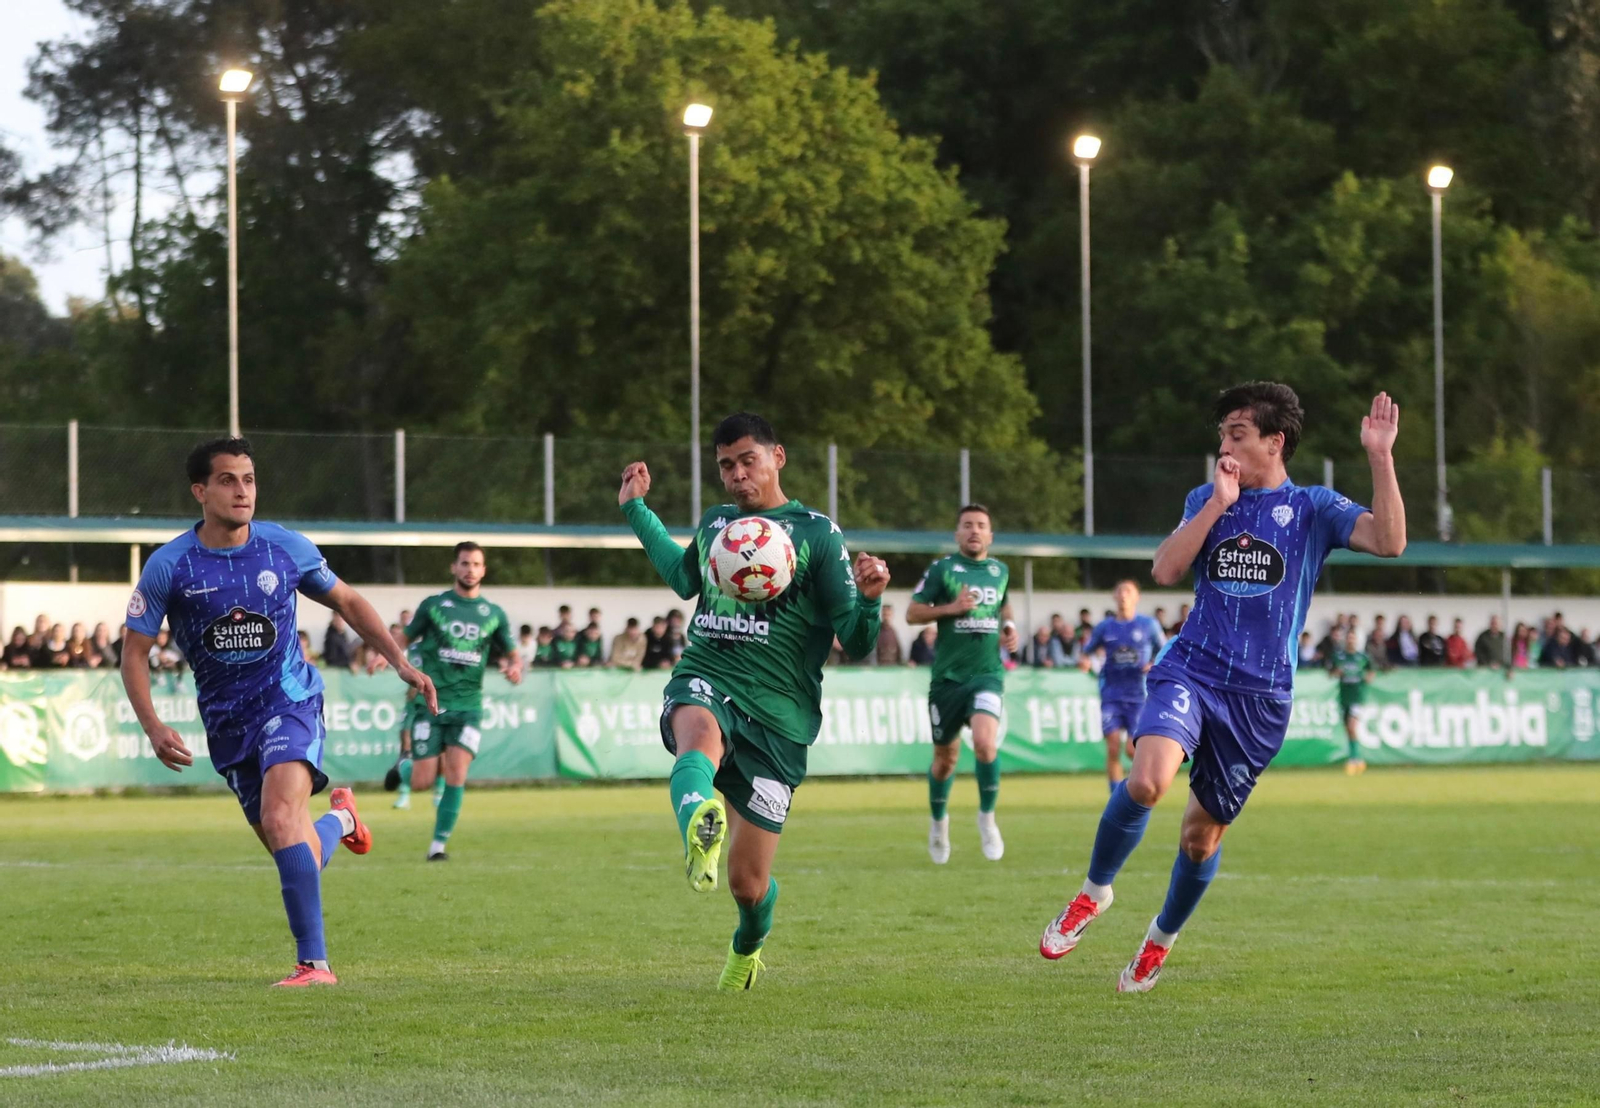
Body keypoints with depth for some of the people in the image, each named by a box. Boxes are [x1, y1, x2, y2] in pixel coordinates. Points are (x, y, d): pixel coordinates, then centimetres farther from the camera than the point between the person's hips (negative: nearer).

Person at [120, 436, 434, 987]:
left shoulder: (286, 548, -6)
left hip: (289, 701, -2)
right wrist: (153, 726, -14)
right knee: (296, 855, 6)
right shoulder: (169, 566, -8)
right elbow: (135, 652, 0)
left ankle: (313, 962, -26)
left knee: (279, 818, -28)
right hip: (226, 723, 2)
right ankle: (339, 818, 44)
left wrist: (401, 663, 0)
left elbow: (348, 601, 10)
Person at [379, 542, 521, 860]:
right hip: (431, 702, -1)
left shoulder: (494, 614, 7)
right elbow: (407, 637, 10)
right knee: (422, 782, -4)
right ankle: (404, 768, 33)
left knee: (456, 776, -13)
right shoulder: (434, 605, 2)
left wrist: (515, 667, -7)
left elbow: (511, 653, 16)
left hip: (468, 705, 1)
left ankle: (439, 843, -2)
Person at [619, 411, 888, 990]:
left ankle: (747, 946, 39)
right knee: (701, 739, -40)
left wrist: (868, 598, -24)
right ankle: (700, 827, -74)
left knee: (748, 884, 2)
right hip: (705, 683, 2)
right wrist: (637, 510, 41)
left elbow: (856, 644, -3)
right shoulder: (714, 523, 15)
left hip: (776, 717, -2)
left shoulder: (816, 533, 1)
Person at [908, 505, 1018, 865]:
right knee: (945, 757, 9)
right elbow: (912, 613, -3)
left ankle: (987, 816, -2)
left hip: (987, 673, 1)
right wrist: (951, 608, -16)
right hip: (948, 675, -1)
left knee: (985, 742, -23)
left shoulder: (1000, 570, 10)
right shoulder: (941, 569, -2)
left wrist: (1009, 628, 9)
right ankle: (939, 821, 35)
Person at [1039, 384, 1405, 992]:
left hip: (1260, 697, -1)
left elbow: (1389, 541, -14)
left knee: (1203, 830, 8)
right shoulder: (1207, 500, 12)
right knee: (1147, 780, -27)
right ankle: (1094, 891, -3)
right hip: (1191, 670, 1)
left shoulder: (1312, 508, 3)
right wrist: (1219, 503, -7)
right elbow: (1165, 570, -3)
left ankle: (1160, 941, 34)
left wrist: (1380, 457, -22)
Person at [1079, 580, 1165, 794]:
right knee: (1113, 749, -10)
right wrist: (1084, 661, -8)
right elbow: (1086, 653, 15)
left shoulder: (1149, 625, 2)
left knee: (1133, 750, -9)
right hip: (1112, 695, 1)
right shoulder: (1105, 628, 7)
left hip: (1139, 696, -1)